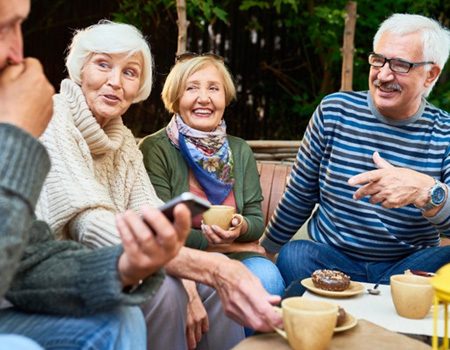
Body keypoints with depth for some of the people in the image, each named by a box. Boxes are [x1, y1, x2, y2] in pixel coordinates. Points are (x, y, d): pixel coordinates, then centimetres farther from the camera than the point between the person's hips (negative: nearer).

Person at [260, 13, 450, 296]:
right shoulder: (334, 111, 0)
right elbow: (300, 196, 10)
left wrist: (425, 190, -36)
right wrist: (266, 250, 16)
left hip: (408, 265, 1)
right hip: (330, 258, -1)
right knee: (293, 255, -33)